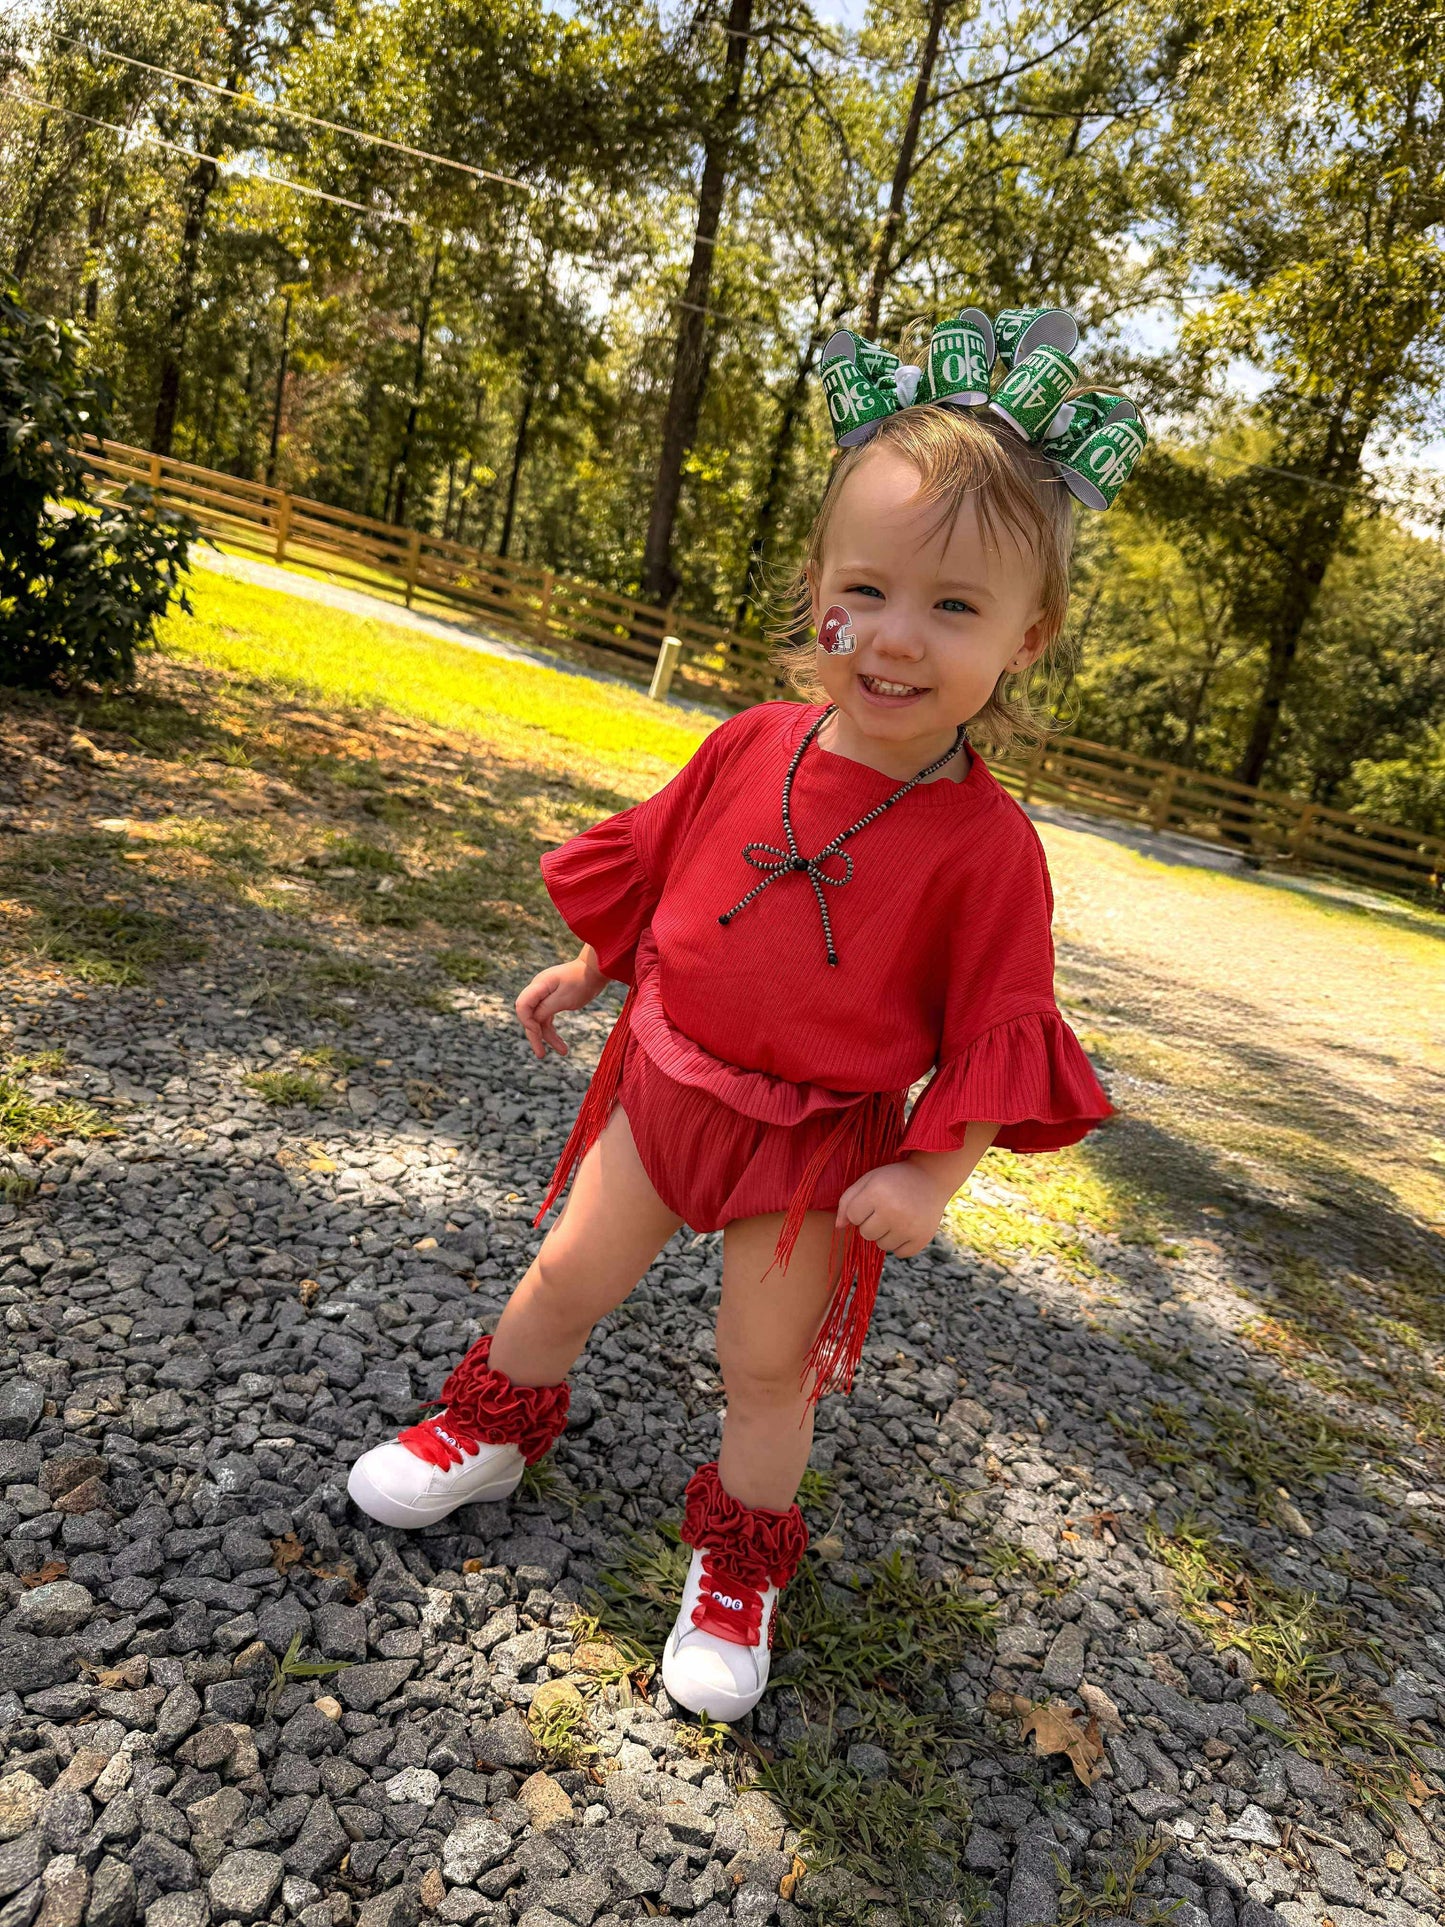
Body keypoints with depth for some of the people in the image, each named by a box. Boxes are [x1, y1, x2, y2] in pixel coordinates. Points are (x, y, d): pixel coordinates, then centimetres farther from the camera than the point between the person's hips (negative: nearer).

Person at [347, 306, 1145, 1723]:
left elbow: (998, 1034, -13)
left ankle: (739, 1558, 41)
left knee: (770, 1362, 13)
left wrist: (933, 1177, -19)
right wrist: (584, 970, 12)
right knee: (567, 1279, 18)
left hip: (820, 1144, -3)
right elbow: (651, 865, 7)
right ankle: (494, 1428, 49)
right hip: (667, 1073, 4)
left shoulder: (987, 846, -21)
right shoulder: (751, 749, -10)